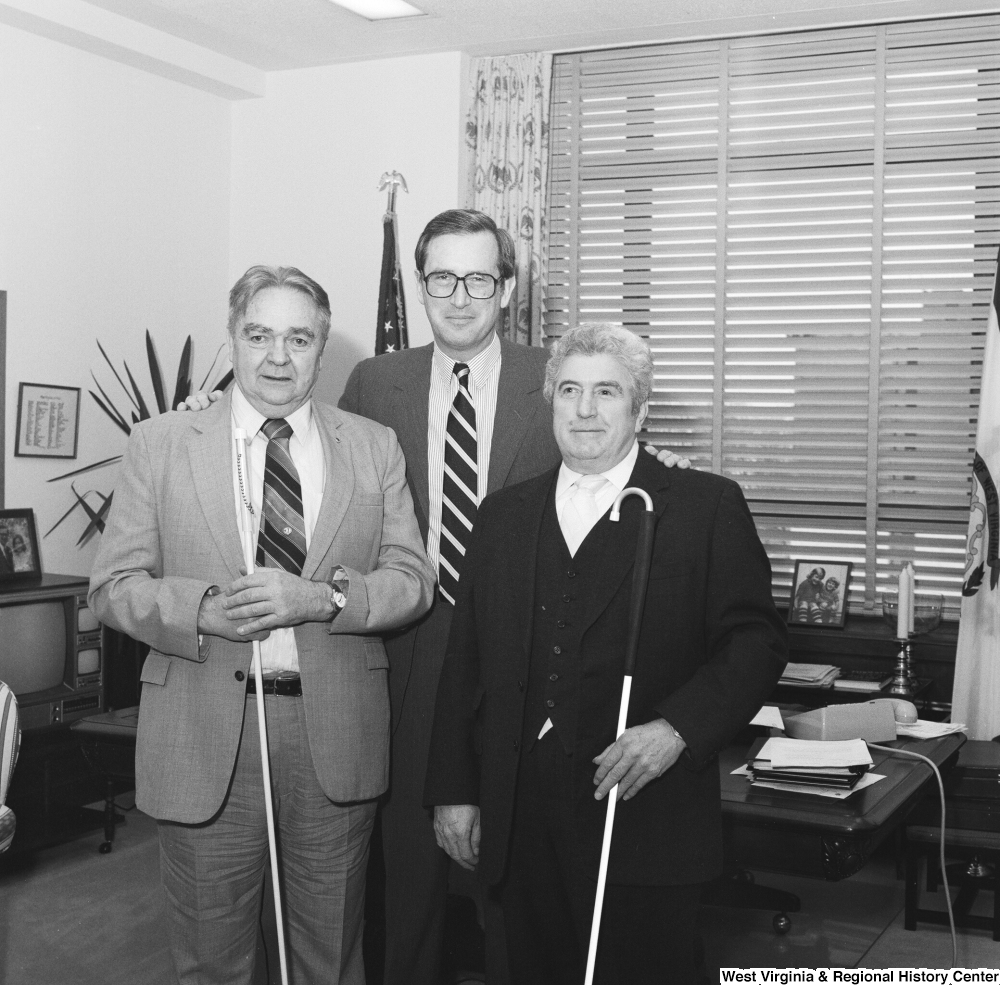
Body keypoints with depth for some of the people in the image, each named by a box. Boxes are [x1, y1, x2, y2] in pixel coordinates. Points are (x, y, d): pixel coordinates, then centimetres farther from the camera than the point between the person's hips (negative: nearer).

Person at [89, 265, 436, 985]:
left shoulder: (374, 448, 5)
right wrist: (205, 609, -18)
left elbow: (413, 581, 1)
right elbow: (114, 585, 0)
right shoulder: (159, 445, 2)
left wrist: (320, 598, -17)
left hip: (335, 735, 1)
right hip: (206, 736, -1)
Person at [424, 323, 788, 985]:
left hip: (646, 817, -3)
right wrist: (454, 790, 8)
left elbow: (757, 639, -4)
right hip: (522, 825, 4)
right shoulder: (504, 515, 13)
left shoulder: (707, 507, 1)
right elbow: (465, 660, 13)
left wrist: (677, 729, -18)